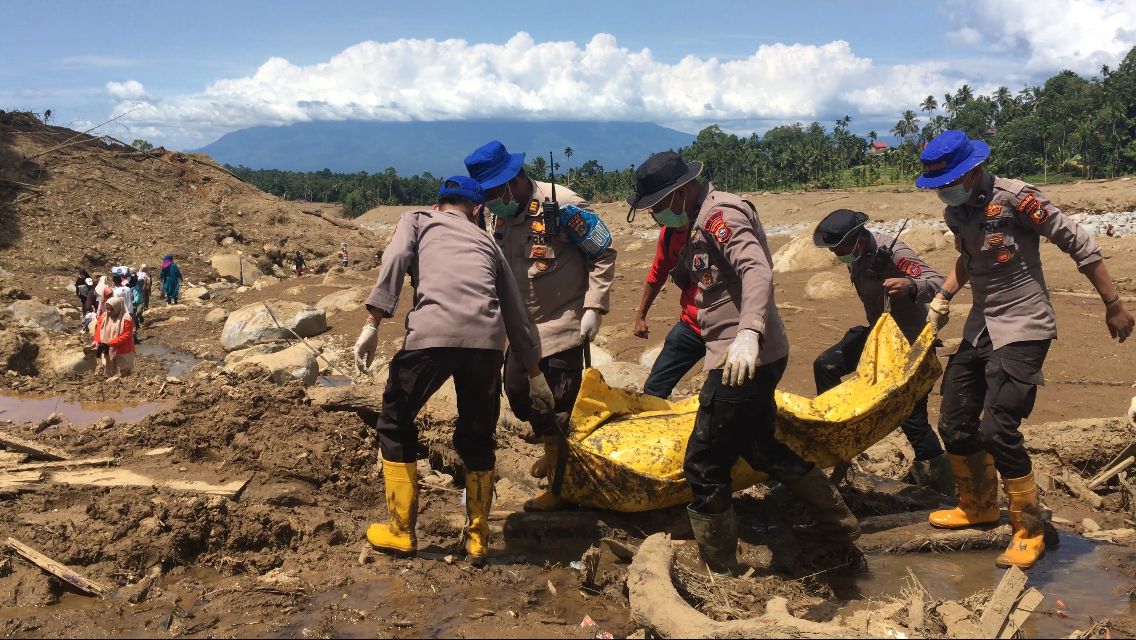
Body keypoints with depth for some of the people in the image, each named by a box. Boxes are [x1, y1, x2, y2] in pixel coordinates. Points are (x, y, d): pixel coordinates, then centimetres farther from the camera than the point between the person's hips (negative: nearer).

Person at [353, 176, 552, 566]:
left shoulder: (417, 220, 26)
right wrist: (535, 375, 40)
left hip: (432, 333, -3)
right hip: (487, 339, 3)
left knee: (395, 423, 19)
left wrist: (373, 324, -3)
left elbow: (395, 260, 2)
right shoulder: (487, 243, 32)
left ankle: (401, 531, 23)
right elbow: (517, 313, 33)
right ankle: (478, 538, 28)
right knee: (477, 435, 22)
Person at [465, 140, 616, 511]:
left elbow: (604, 254, -12)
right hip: (525, 325, 7)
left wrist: (593, 307, -16)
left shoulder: (562, 206, -18)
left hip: (564, 324, -7)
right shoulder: (501, 215, 3)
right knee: (517, 389, 15)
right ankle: (552, 449, 40)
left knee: (560, 404, -2)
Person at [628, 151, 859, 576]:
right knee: (760, 448, 26)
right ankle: (838, 524, 38)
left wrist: (748, 333, -45)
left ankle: (721, 573, 11)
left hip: (745, 361, -11)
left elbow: (758, 271, -33)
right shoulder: (702, 220, 16)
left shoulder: (720, 214, -16)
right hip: (746, 361, 11)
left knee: (704, 466, -4)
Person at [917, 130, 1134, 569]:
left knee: (998, 429, -14)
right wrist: (943, 296, 12)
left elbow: (1079, 244, -13)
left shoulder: (1015, 197, -17)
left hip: (1023, 329, -8)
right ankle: (978, 506, 32)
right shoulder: (955, 212, 6)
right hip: (981, 327, 8)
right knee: (955, 424, 10)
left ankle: (1029, 530, 3)